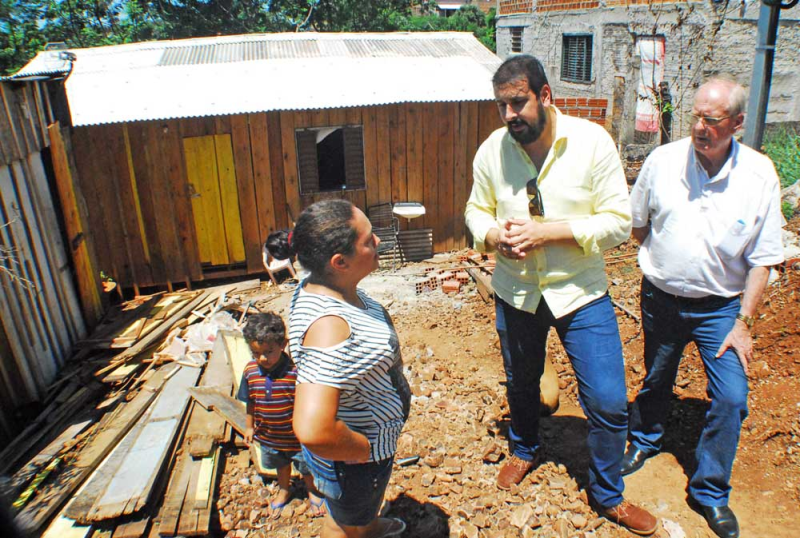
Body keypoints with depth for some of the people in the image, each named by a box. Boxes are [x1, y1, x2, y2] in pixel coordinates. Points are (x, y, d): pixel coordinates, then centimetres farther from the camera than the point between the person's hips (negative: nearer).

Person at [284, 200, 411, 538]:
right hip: (352, 459, -9)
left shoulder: (327, 286, -11)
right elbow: (312, 430, -47)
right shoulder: (329, 325, -41)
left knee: (368, 502, 39)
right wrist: (365, 450, -29)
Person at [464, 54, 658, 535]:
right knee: (521, 384, 23)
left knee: (609, 403, 1)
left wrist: (548, 231, -25)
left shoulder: (592, 141, -15)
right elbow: (477, 210, 6)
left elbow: (619, 221, -14)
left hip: (580, 293, -2)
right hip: (516, 293, 3)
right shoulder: (492, 150, -7)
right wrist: (493, 234, -17)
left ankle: (608, 495, 29)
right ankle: (525, 450, 54)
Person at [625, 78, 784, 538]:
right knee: (657, 381, 18)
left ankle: (710, 491, 18)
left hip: (722, 305, 0)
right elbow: (637, 224, 6)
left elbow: (761, 259, -6)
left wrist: (744, 323, -9)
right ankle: (645, 440, 48)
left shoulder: (760, 175, -11)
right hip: (662, 299, 1)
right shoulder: (663, 161, -10)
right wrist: (660, 263, 7)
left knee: (731, 398, -5)